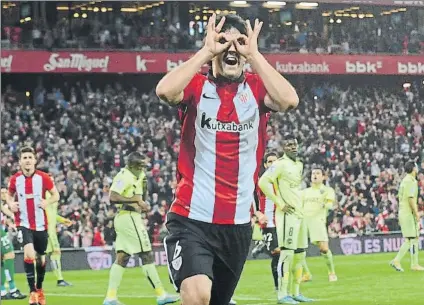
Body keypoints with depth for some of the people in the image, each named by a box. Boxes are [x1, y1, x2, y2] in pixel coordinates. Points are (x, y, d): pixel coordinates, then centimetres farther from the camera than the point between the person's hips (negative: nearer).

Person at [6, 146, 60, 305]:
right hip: (23, 223, -1)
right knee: (29, 253, -23)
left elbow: (56, 195, 4)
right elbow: (9, 195, 17)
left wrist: (47, 202, -16)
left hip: (41, 224, 1)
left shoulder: (43, 177, -5)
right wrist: (11, 204, -5)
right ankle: (32, 292, -16)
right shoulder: (15, 179, -1)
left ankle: (39, 288, 37)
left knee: (41, 258, 12)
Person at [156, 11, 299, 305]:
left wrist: (254, 54, -15)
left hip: (238, 223, 4)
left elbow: (289, 100, -18)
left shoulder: (257, 89, 3)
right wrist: (206, 51, -19)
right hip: (192, 219, -4)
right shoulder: (196, 86, -3)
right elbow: (165, 91, -25)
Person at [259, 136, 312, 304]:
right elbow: (263, 182, -22)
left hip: (299, 213, 9)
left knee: (299, 254, 12)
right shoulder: (280, 164, -12)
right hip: (287, 215, -9)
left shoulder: (299, 165, 15)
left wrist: (299, 206, 16)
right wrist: (280, 203, -18)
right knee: (287, 253, -11)